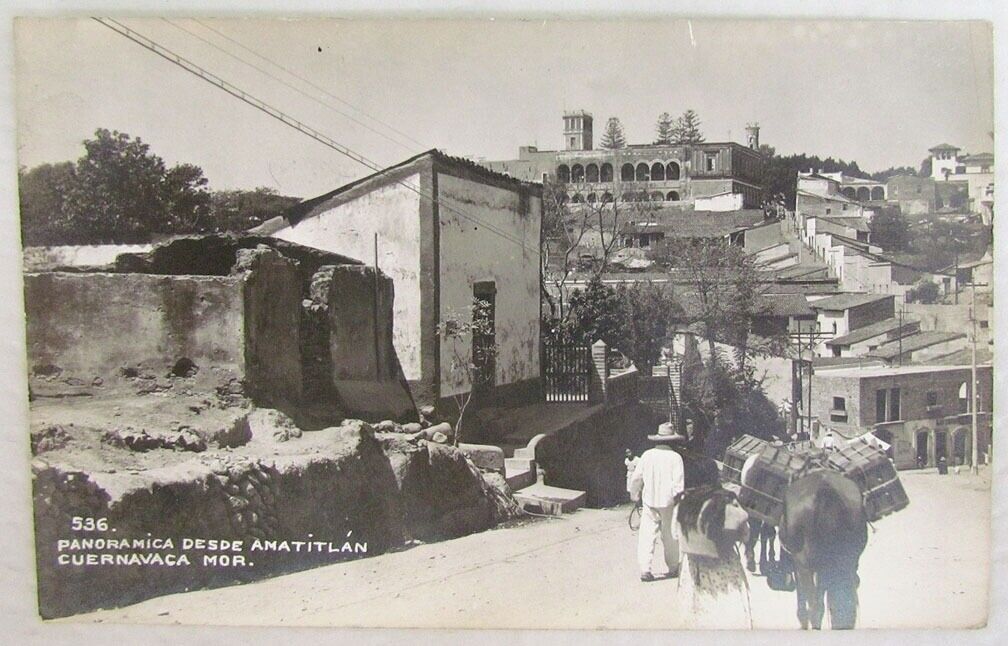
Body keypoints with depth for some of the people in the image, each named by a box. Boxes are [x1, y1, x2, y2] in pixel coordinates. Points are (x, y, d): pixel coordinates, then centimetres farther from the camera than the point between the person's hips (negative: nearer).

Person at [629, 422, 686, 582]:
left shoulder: (647, 455, -1)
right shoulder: (675, 457, -9)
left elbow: (636, 477, 5)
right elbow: (679, 482, -14)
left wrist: (634, 494, 20)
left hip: (649, 501, 1)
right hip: (668, 502, -1)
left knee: (647, 535, 2)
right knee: (670, 536, 13)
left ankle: (645, 568, -6)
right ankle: (673, 568, 26)